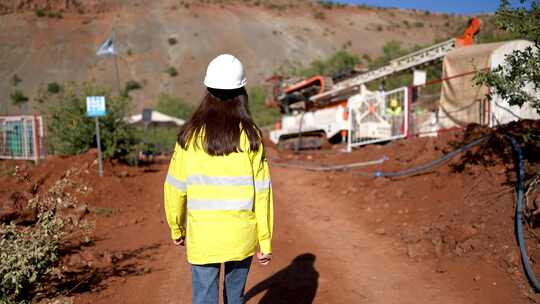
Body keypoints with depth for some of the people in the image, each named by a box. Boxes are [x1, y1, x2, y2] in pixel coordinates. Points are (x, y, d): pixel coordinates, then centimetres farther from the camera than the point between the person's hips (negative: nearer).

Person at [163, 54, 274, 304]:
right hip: (242, 235, 1)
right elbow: (262, 192, -8)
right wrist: (265, 240, 2)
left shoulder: (190, 135, -6)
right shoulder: (250, 135, -8)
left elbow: (176, 187, -1)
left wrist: (176, 228, 15)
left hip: (202, 236, 0)